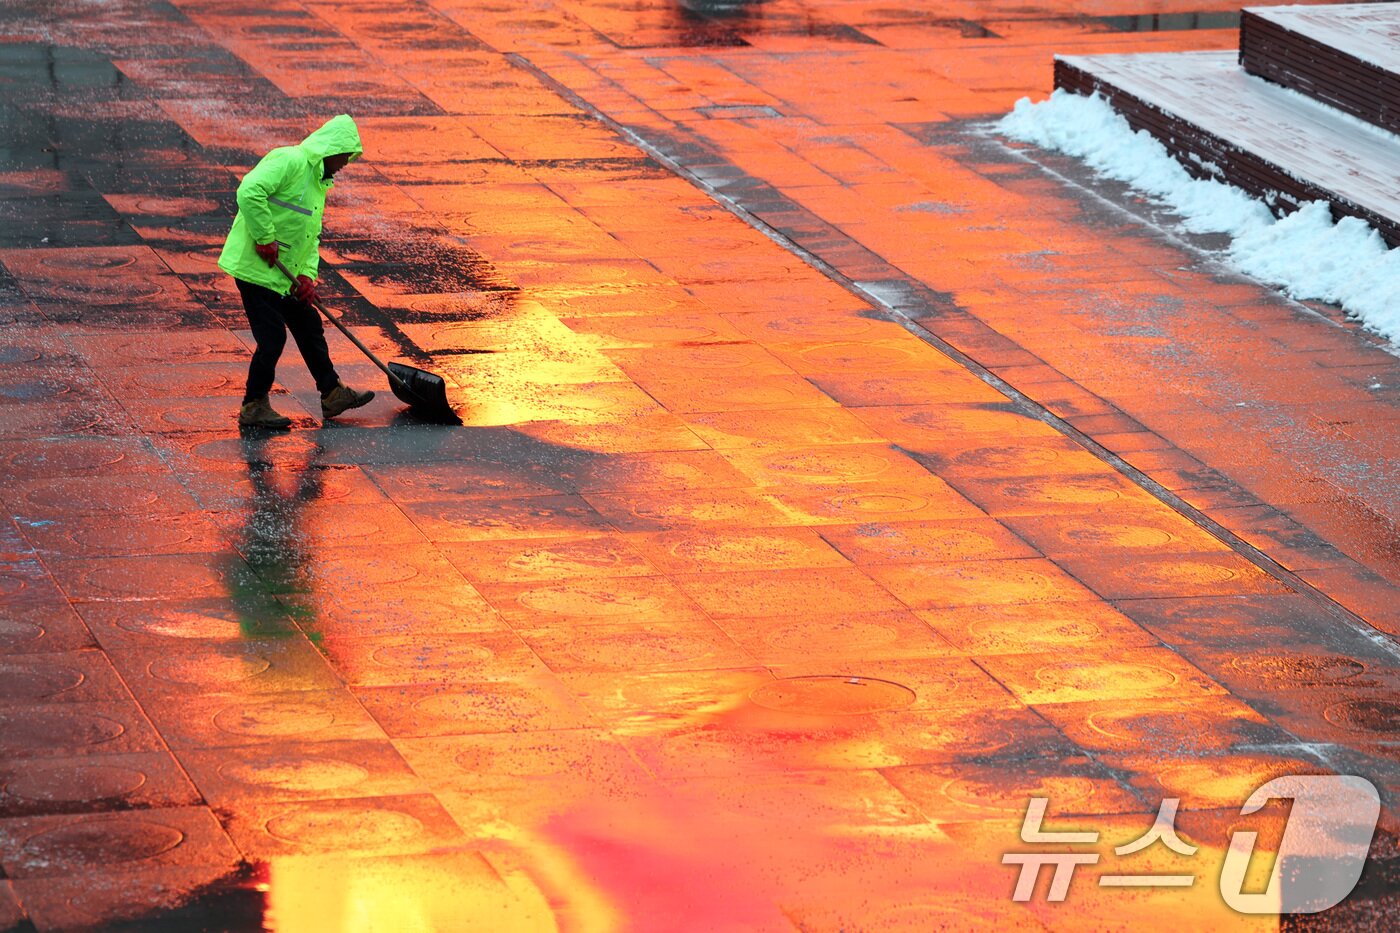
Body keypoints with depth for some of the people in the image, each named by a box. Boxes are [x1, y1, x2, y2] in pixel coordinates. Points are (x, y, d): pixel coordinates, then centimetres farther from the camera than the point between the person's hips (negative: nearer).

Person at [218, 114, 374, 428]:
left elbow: (311, 236, 21)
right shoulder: (290, 161, -15)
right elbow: (250, 192, -28)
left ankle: (332, 394, 27)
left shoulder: (319, 181, 18)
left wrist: (307, 273, 5)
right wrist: (265, 239, -24)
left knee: (309, 328, 16)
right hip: (255, 268, -10)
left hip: (284, 274, 10)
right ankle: (253, 407, 4)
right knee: (272, 338, -7)